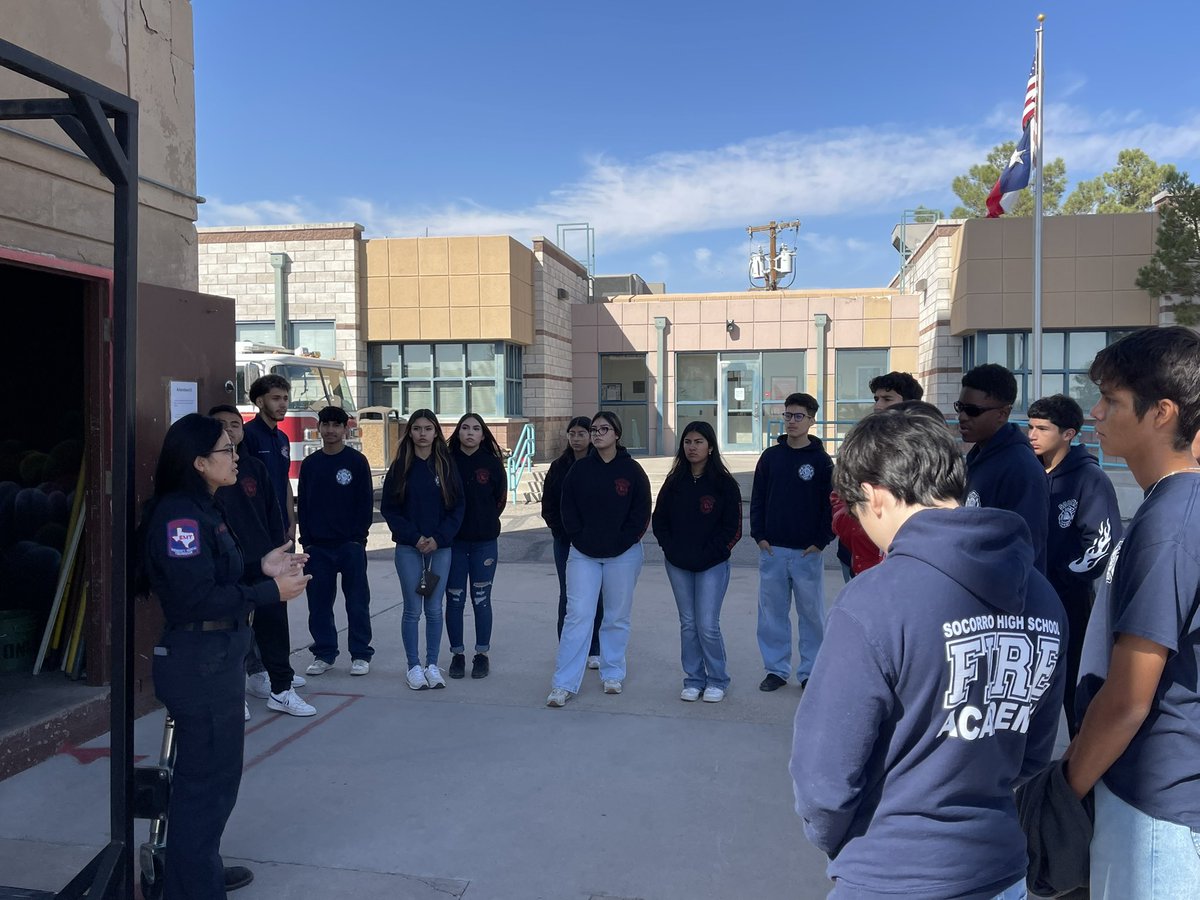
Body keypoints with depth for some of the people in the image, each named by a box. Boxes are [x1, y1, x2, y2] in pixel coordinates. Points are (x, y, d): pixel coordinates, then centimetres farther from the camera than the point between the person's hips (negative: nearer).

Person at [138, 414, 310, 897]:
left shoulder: (202, 509, 11)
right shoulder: (179, 515, -20)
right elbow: (197, 597, -26)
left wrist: (260, 567, 1)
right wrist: (271, 592, -20)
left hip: (216, 657, 11)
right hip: (200, 662, -11)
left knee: (211, 771, 23)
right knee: (208, 777, 1)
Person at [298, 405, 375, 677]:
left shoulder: (357, 461, -1)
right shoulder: (310, 464, 8)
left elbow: (366, 502, -2)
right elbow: (302, 504, 10)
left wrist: (358, 537, -9)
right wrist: (307, 540, 1)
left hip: (350, 544, -3)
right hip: (317, 546, 3)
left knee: (357, 601, 2)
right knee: (319, 603, 7)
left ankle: (361, 655, 10)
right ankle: (323, 653, 18)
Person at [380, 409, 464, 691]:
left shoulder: (447, 466, 3)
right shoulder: (400, 467, 1)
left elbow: (458, 507, 1)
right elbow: (388, 507, 0)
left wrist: (439, 538, -10)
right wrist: (414, 537, -10)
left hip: (440, 547, 1)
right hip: (409, 548, -1)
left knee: (434, 609, 5)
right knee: (413, 609, 2)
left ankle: (432, 665, 16)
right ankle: (414, 666, 13)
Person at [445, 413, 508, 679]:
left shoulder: (492, 463, 0)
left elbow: (500, 500, 6)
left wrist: (484, 523, 5)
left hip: (484, 542, 0)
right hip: (452, 541, 0)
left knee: (481, 600, 6)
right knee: (454, 600, 6)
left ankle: (482, 654, 17)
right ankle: (457, 654, 18)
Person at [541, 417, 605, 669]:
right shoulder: (559, 467, 5)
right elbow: (548, 505, 6)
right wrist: (561, 531, -4)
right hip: (565, 542, 2)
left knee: (594, 595, 4)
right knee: (567, 595, 6)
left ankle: (594, 651, 15)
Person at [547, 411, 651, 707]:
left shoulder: (632, 470, -3)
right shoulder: (579, 469, 2)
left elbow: (642, 513, -3)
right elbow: (568, 509, 4)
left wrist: (622, 542, -9)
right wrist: (579, 539, -6)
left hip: (623, 555, -1)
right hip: (583, 554, 1)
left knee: (617, 617, 9)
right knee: (577, 615, -4)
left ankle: (612, 674, 26)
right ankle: (564, 683, -2)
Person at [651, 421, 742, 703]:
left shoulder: (724, 484, -6)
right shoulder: (674, 482, 6)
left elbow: (732, 529, -7)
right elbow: (659, 520, 10)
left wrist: (706, 554, -12)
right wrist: (672, 549, -3)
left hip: (712, 566, -4)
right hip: (678, 566, 4)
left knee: (707, 626, -5)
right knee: (688, 624, 9)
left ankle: (717, 681, 13)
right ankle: (693, 680, 21)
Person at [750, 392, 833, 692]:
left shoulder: (821, 460, -1)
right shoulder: (770, 456, 6)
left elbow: (831, 504, -1)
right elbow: (757, 499, 8)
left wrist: (821, 541, -8)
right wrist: (759, 535, 0)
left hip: (807, 552, -2)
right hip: (771, 550, 2)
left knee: (811, 614, 5)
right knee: (772, 613, 7)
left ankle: (810, 672, 17)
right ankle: (776, 669, 18)